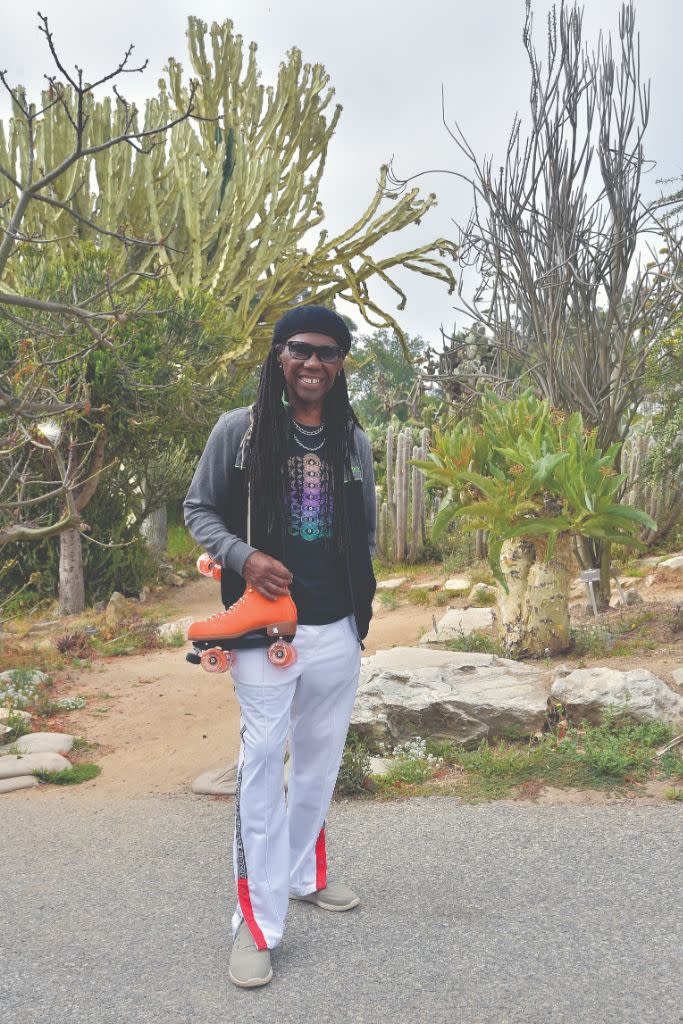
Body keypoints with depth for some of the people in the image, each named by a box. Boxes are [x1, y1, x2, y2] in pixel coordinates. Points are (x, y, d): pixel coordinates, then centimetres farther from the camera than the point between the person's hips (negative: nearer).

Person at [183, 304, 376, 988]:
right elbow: (198, 509, 0)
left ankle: (303, 874, 34)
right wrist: (244, 556, -17)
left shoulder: (353, 442, 7)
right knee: (262, 761, -5)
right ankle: (257, 920, 3)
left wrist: (361, 607, 13)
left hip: (337, 630, 5)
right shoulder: (239, 431, -4)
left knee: (320, 758, 15)